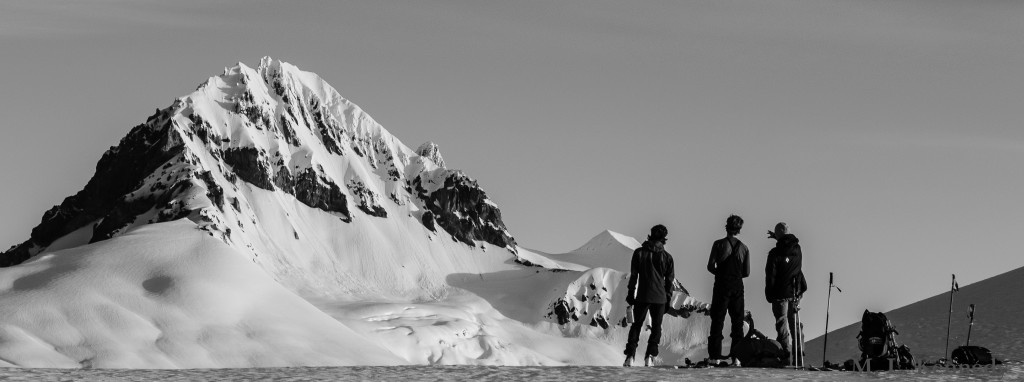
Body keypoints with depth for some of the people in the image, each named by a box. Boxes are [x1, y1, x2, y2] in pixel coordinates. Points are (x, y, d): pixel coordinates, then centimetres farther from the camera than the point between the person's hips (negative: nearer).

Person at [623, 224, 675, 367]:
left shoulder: (639, 253, -2)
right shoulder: (667, 257, -2)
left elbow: (633, 275, 0)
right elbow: (670, 279, 3)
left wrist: (631, 294, 7)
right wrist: (668, 297, 13)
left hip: (642, 296, 0)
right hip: (660, 297, 0)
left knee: (636, 325, 11)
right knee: (656, 326, 11)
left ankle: (630, 356, -2)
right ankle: (650, 356, -1)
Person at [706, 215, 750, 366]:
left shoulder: (719, 244, -6)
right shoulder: (743, 247, 3)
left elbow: (710, 266, -9)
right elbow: (747, 272, 4)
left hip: (722, 285, -2)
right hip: (737, 286, 2)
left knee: (717, 320, 2)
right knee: (737, 321, 7)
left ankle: (715, 355, -2)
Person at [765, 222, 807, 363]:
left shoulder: (775, 253, -16)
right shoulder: (797, 249, -1)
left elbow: (770, 276, -12)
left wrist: (769, 295, -3)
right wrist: (778, 237, 31)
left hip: (781, 293, -5)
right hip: (796, 291, 5)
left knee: (782, 321, 2)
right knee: (794, 321, 16)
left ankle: (786, 350, -2)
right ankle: (798, 349, 18)